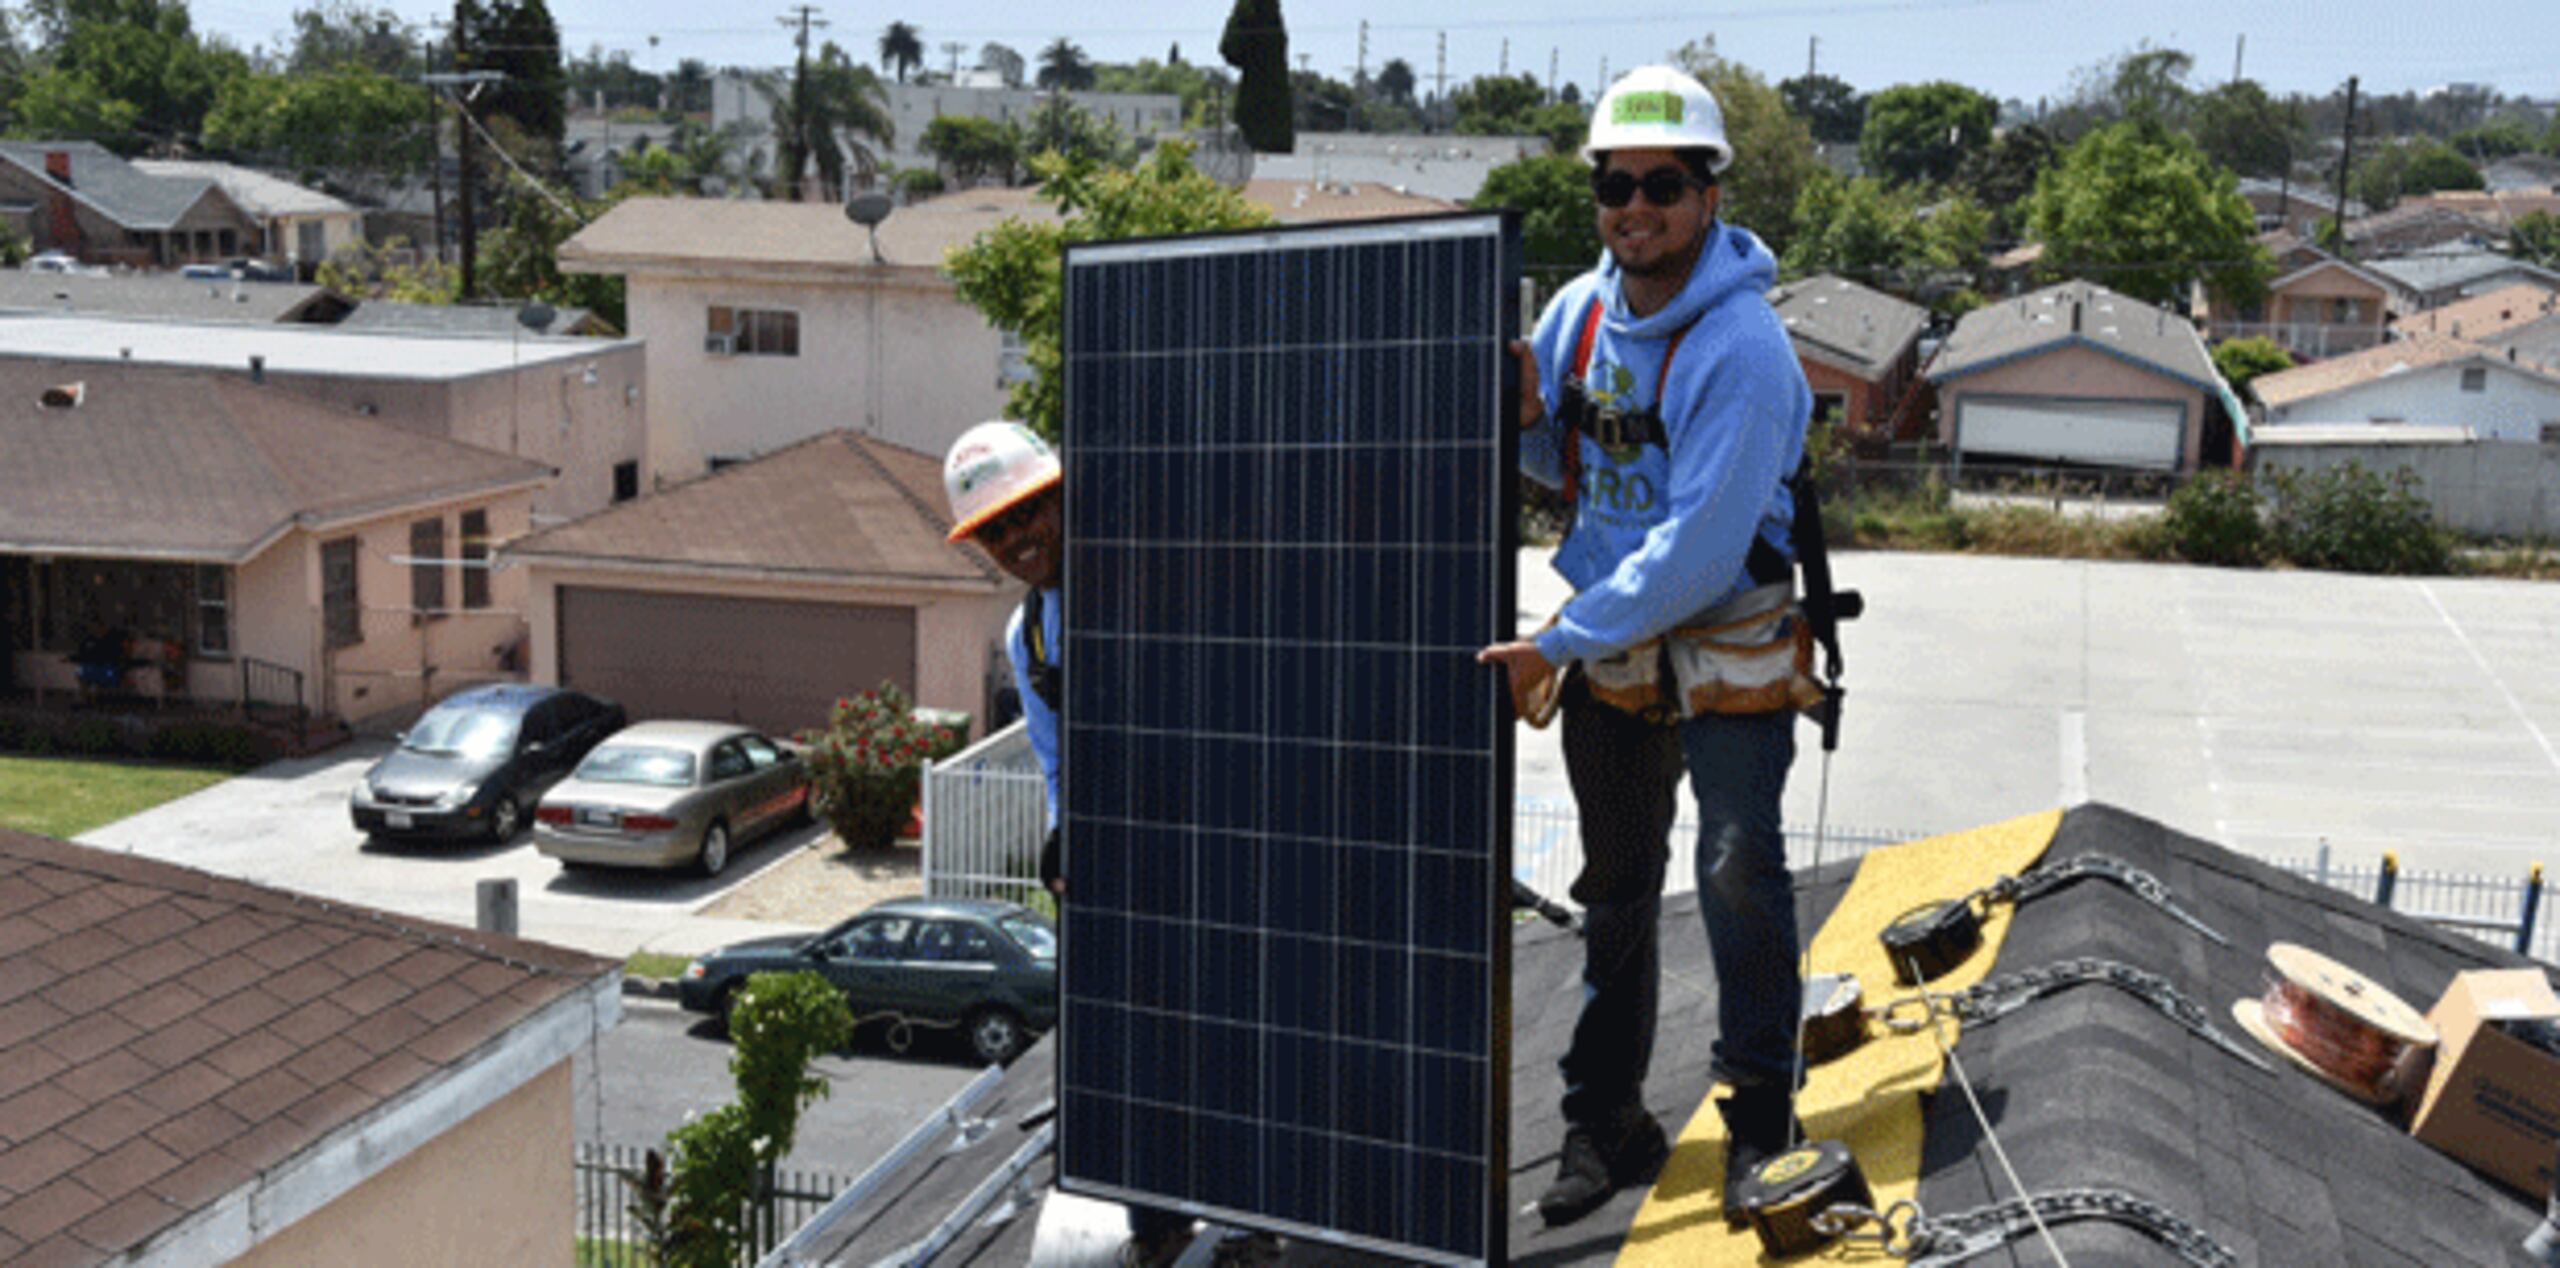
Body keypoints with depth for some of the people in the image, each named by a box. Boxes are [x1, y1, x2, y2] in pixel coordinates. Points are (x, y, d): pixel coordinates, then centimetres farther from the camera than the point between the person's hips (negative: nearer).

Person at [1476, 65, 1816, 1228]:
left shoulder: (1743, 347, -21)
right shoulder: (1580, 310, 0)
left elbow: (1701, 547, -27)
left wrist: (1558, 644, -27)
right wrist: (1525, 418, -9)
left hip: (1728, 645, -6)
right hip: (1606, 650, 6)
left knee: (1738, 871, -6)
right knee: (1615, 891, 12)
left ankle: (1759, 1114, 12)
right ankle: (1605, 1124, 23)